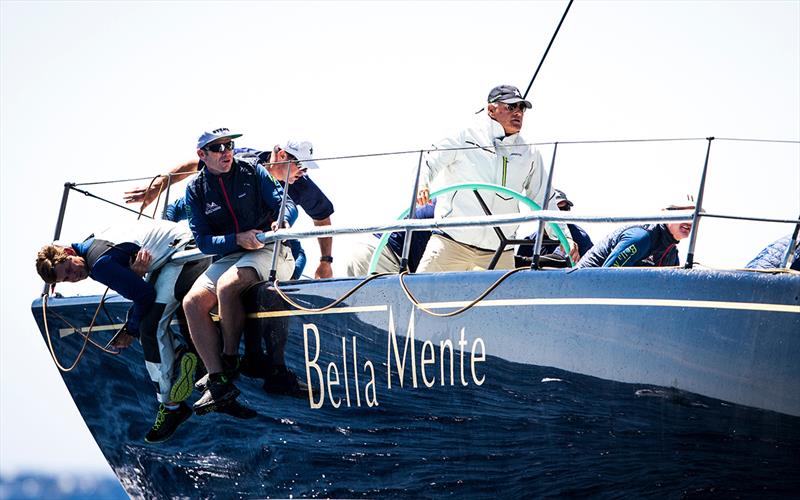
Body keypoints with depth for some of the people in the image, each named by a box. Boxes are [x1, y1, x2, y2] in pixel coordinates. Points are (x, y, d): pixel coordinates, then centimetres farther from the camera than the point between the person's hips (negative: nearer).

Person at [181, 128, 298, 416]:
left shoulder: (252, 171, 2)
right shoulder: (196, 189, 6)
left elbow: (287, 203, -2)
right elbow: (203, 242, 0)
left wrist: (282, 220, -25)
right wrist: (238, 239, -17)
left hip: (269, 252, -4)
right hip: (228, 258, 4)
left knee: (227, 285, -34)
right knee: (192, 302, -22)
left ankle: (230, 361, -18)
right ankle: (217, 385, -26)